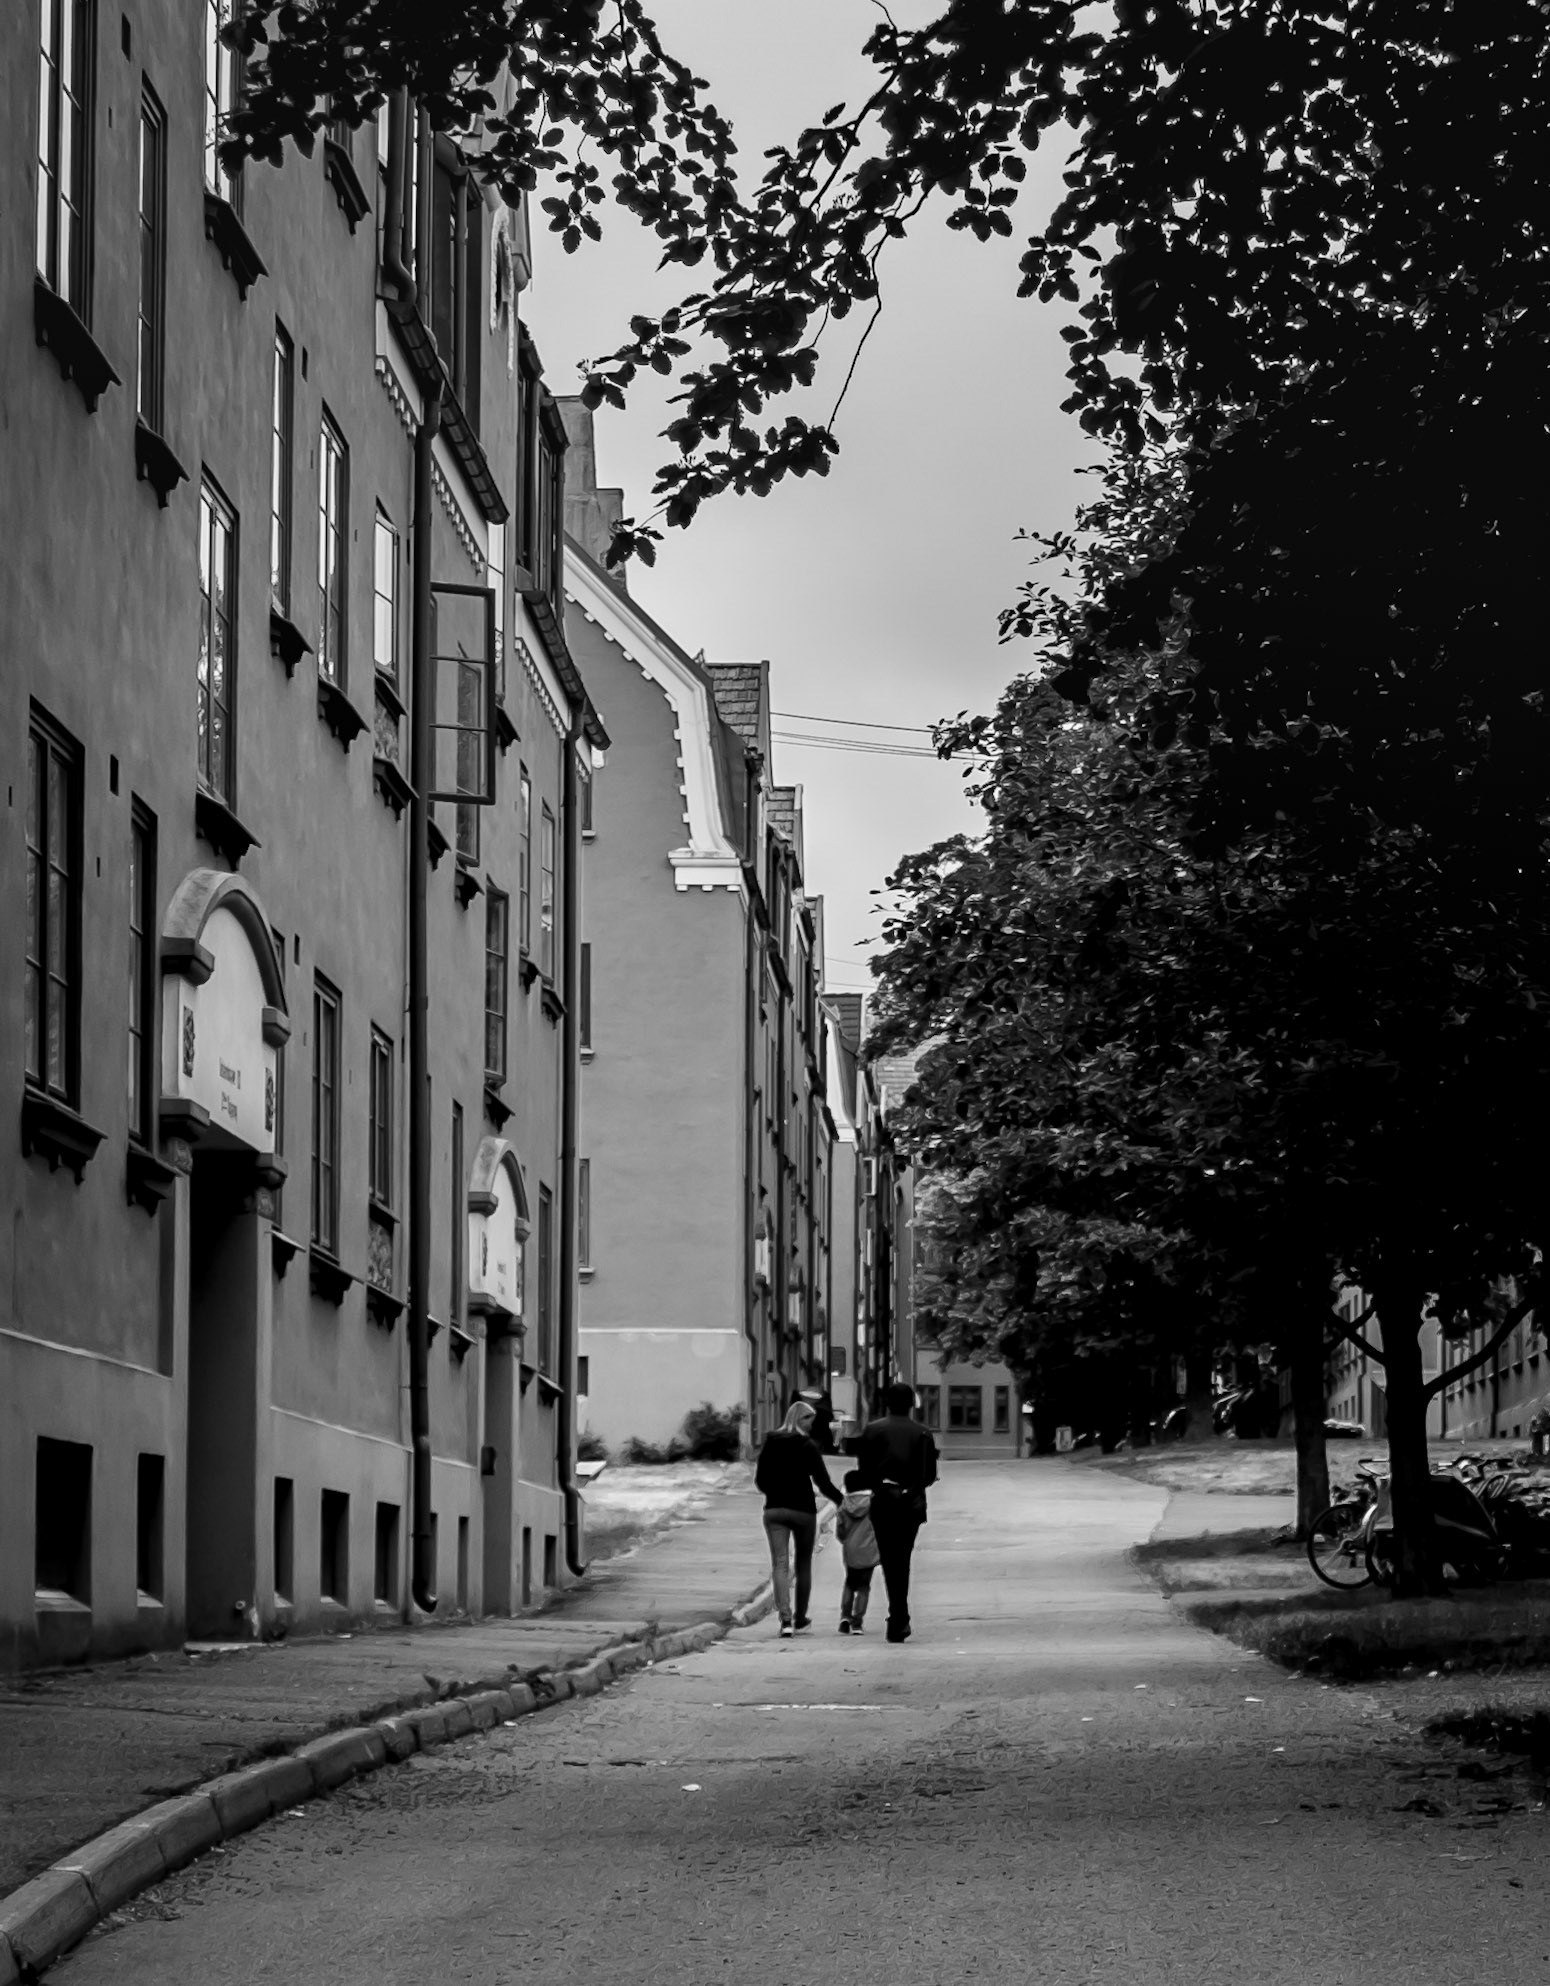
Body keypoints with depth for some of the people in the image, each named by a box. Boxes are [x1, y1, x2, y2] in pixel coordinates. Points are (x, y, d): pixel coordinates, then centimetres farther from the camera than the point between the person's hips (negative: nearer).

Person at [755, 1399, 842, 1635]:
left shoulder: (770, 1443, 4)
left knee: (780, 1563, -4)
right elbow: (822, 1482, -11)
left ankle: (785, 1618, -19)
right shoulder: (808, 1446, -8)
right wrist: (842, 1501, 1)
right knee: (803, 1564, 15)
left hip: (774, 1509, 2)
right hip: (803, 1509, -2)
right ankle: (800, 1617, 23)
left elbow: (760, 1480, 8)